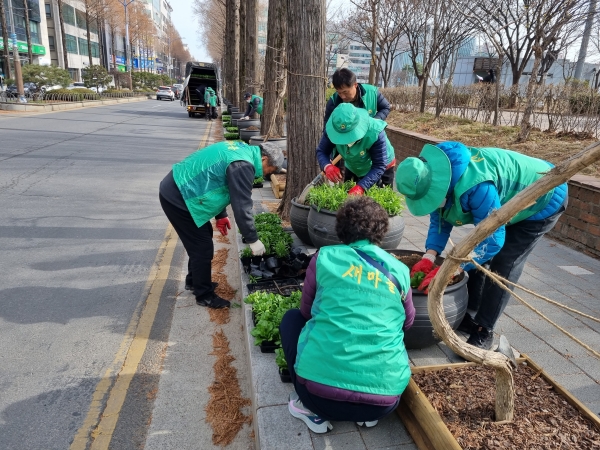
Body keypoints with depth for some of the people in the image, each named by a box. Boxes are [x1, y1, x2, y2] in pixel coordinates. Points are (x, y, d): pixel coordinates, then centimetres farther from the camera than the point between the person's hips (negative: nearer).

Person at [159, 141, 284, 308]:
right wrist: (253, 240, -12)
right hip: (178, 198, -10)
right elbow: (241, 206, -22)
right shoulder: (242, 165, -22)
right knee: (203, 247, -1)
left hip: (175, 188, 10)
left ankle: (194, 281, 39)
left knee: (201, 240, 22)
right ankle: (204, 296, 15)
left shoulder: (241, 150, 11)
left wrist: (221, 215, 23)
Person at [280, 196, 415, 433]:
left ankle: (312, 409, 15)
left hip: (320, 388, -2)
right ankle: (367, 412, 16)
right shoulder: (399, 271, 7)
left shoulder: (324, 258, 2)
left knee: (292, 317, 24)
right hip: (384, 397, 3)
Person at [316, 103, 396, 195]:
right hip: (353, 169, 4)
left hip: (381, 169, -3)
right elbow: (321, 151, -23)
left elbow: (379, 166, -38)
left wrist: (361, 187, -53)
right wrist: (327, 166, -47)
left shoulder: (375, 132, -39)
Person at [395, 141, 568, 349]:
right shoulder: (434, 175, -18)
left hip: (544, 199, -8)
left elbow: (492, 240, -39)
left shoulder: (476, 187, -45)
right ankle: (467, 315, 18)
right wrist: (428, 258, -22)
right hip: (511, 199, 8)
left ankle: (483, 332, -4)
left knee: (503, 264, -15)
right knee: (476, 254, 6)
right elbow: (439, 220, -8)